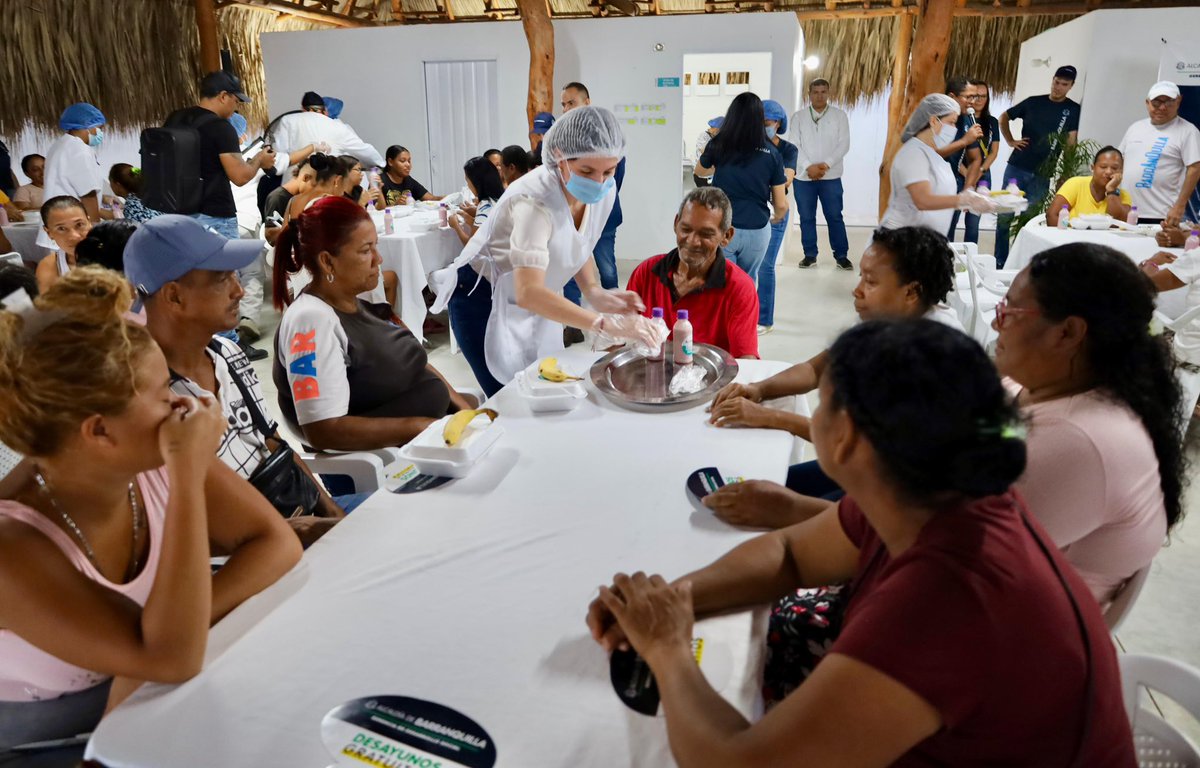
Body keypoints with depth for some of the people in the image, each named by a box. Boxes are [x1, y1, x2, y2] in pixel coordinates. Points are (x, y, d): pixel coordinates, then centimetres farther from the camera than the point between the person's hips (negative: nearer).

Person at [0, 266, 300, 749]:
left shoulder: (155, 465, -15)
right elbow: (173, 660, -35)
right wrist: (189, 477, -37)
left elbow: (279, 545, -13)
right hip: (44, 746, -3)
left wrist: (185, 623, -27)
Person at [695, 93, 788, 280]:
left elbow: (699, 171, 20)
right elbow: (781, 204, 2)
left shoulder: (718, 145, -3)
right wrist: (777, 217, 24)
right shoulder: (771, 153, -2)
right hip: (757, 231, 2)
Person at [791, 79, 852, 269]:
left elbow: (844, 145, -2)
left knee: (835, 216, 1)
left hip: (831, 176, -1)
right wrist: (809, 167, -14)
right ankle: (810, 254, 16)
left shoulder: (839, 115, 3)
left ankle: (841, 255, 9)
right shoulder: (798, 116, 4)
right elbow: (794, 145, -2)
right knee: (806, 217, 6)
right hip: (803, 175, 1)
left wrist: (826, 165, -14)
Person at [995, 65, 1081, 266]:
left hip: (1041, 174, -1)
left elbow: (1071, 143, -4)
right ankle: (999, 263, 14)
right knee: (1004, 216, 3)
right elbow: (1004, 117, 20)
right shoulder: (1033, 102, 8)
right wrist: (1010, 141, 7)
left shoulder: (1073, 110, 3)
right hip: (1016, 167, 2)